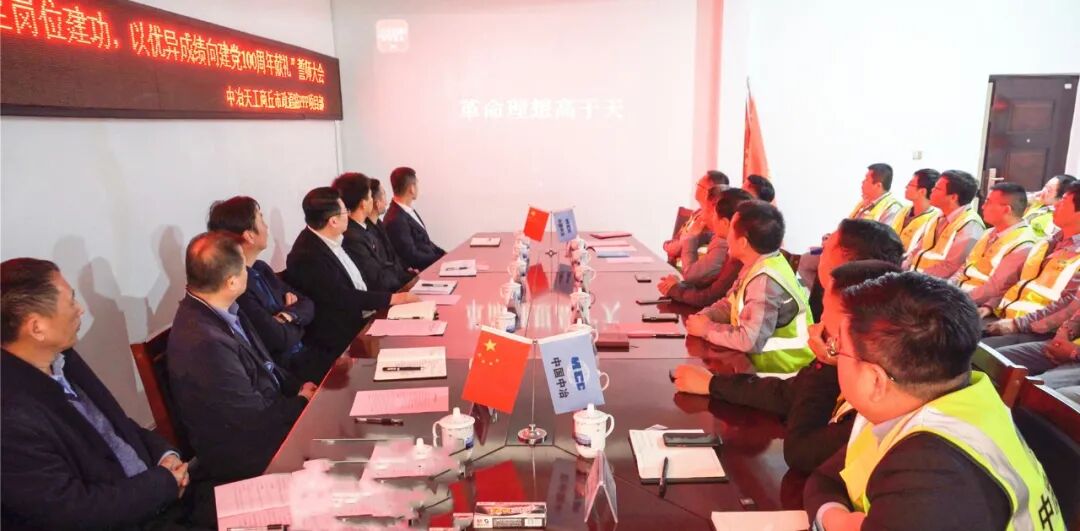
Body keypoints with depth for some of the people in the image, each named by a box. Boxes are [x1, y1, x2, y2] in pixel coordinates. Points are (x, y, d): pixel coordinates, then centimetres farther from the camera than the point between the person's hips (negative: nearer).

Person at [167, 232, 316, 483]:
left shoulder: (219, 310, -4)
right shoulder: (205, 344, -32)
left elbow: (261, 363, 11)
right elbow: (256, 419, -23)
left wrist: (299, 388, -2)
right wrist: (303, 401, -7)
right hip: (240, 454, -8)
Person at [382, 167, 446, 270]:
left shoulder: (408, 210, 7)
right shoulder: (396, 220, -21)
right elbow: (412, 256, -19)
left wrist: (444, 255, 3)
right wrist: (443, 260, -15)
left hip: (430, 260, 9)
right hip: (422, 272, -9)